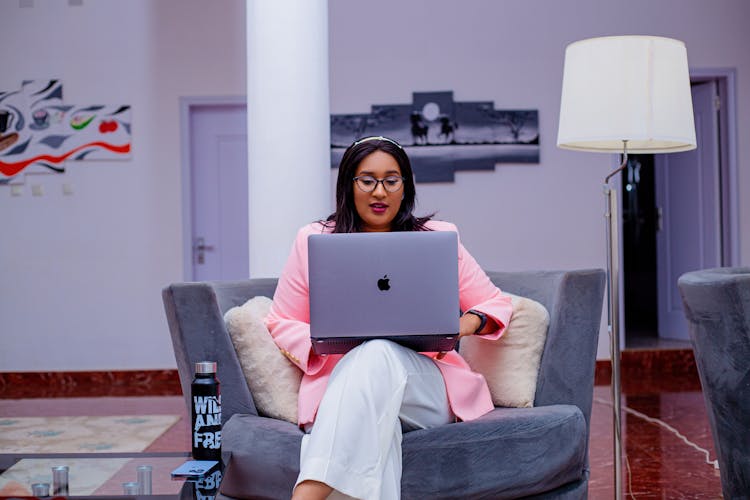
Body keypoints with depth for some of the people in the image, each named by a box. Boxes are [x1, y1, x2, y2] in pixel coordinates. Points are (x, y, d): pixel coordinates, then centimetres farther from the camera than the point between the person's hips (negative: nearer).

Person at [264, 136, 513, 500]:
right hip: (340, 382, 1)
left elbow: (497, 303, 17)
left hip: (424, 386, 0)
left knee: (378, 354, -37)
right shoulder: (312, 241, 14)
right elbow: (281, 323, 15)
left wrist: (468, 323, -8)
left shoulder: (439, 238, 15)